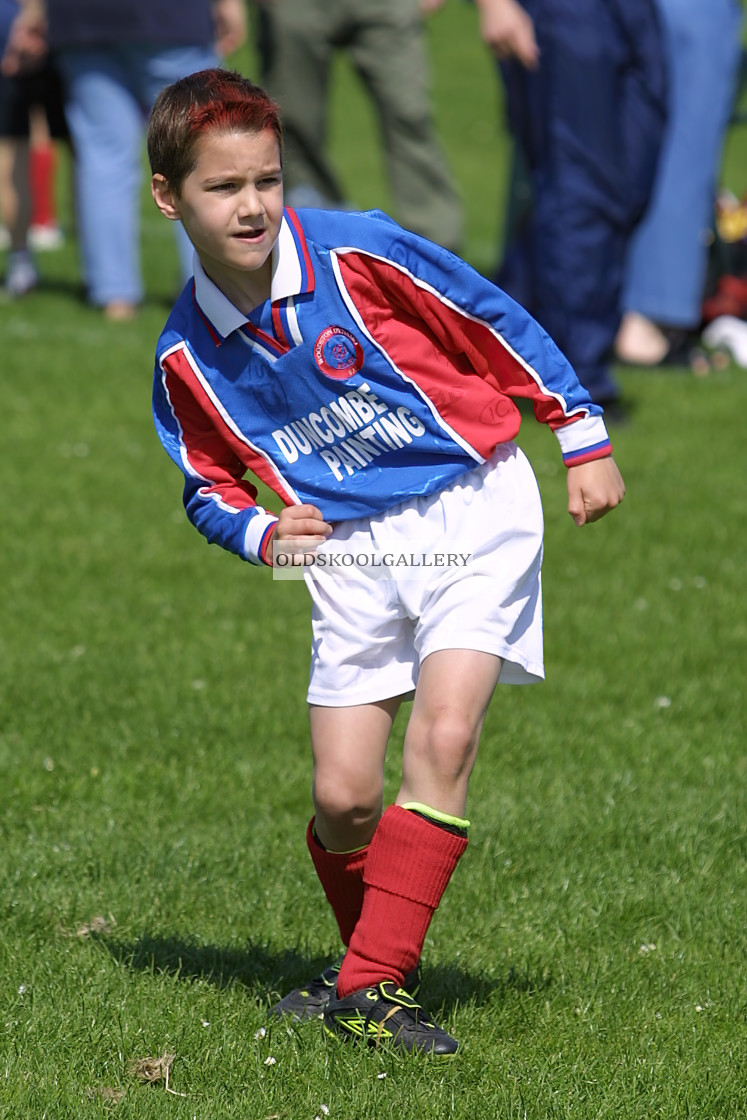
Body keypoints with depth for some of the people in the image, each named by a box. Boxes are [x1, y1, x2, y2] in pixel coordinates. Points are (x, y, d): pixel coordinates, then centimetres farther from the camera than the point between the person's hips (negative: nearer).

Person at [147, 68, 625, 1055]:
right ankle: (375, 963, 23)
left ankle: (370, 988, -16)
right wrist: (262, 532, -12)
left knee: (441, 739, -19)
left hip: (473, 504, -3)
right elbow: (209, 489, 11)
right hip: (350, 549, 3)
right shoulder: (186, 356, -4)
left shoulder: (358, 252, -14)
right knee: (343, 797, -4)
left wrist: (585, 439, 0)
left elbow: (500, 323, -4)